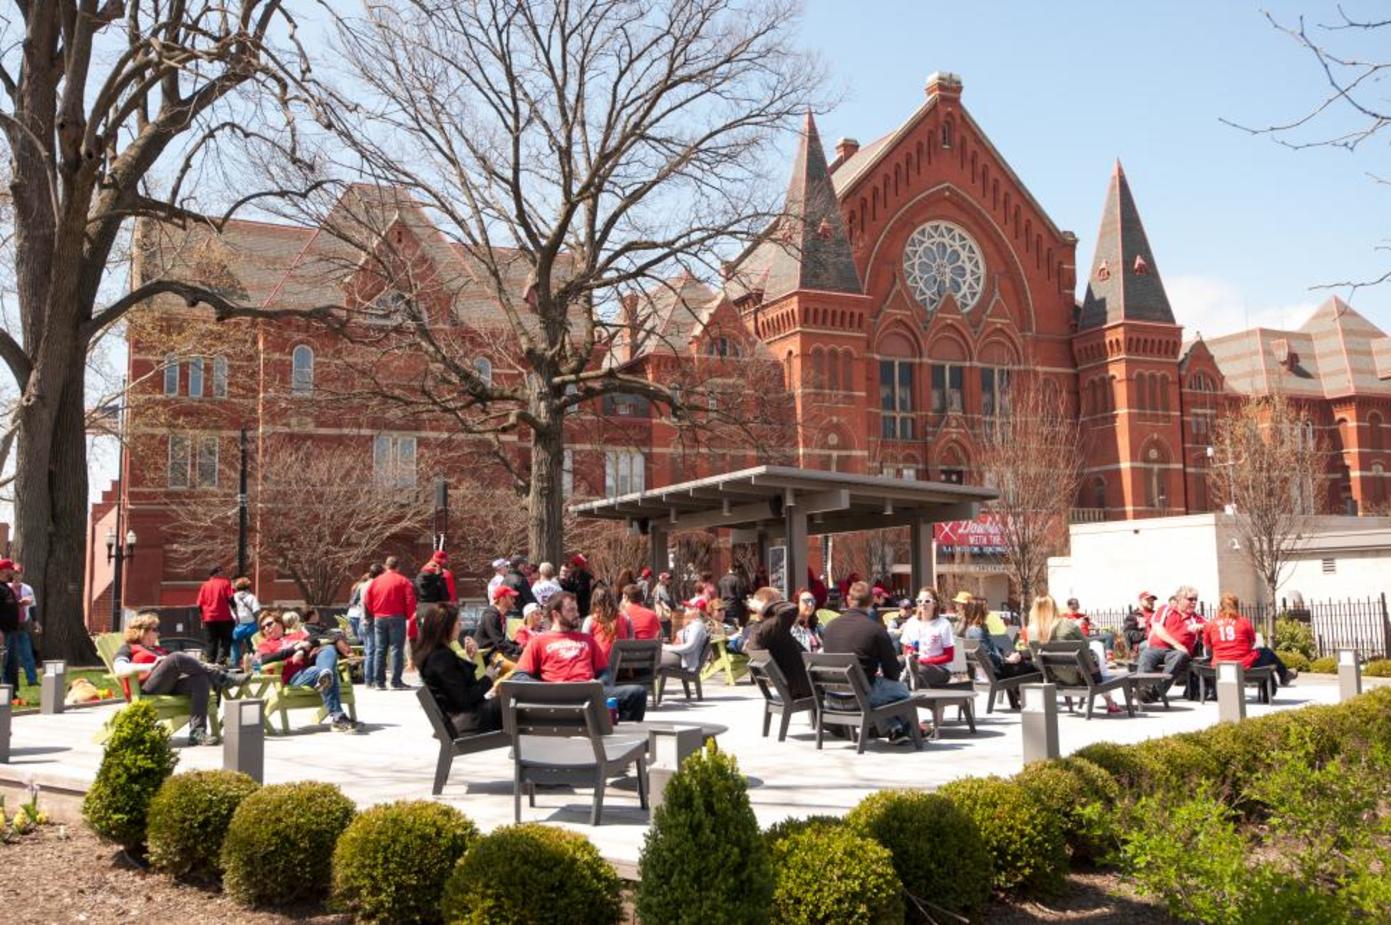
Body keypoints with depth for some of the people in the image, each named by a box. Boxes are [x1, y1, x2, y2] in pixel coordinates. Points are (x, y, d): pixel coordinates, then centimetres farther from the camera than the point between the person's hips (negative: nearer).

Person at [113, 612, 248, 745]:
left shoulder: (159, 649, 37)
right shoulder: (128, 649, 18)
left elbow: (186, 664, 25)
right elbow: (120, 670, -5)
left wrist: (205, 666, 6)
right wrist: (152, 666, -15)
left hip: (170, 686, 6)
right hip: (146, 691, -6)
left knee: (200, 678, -26)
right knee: (176, 658, -28)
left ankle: (197, 733, -40)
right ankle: (227, 678, -26)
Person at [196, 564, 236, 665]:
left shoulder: (205, 585, 10)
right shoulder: (225, 583, 0)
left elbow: (200, 604, 7)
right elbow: (231, 599, -8)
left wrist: (202, 619, 16)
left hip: (209, 619, 3)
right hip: (224, 618, -3)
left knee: (211, 642, 10)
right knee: (225, 641, 2)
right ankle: (221, 660, -13)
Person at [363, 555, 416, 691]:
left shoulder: (376, 581, 8)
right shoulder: (403, 581, -3)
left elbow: (366, 600, 7)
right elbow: (410, 600, -10)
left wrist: (374, 613, 17)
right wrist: (409, 615, 3)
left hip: (379, 618, 4)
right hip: (397, 618, -4)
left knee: (379, 649, 9)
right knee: (397, 649, -3)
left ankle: (379, 681, 9)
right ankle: (396, 682, -7)